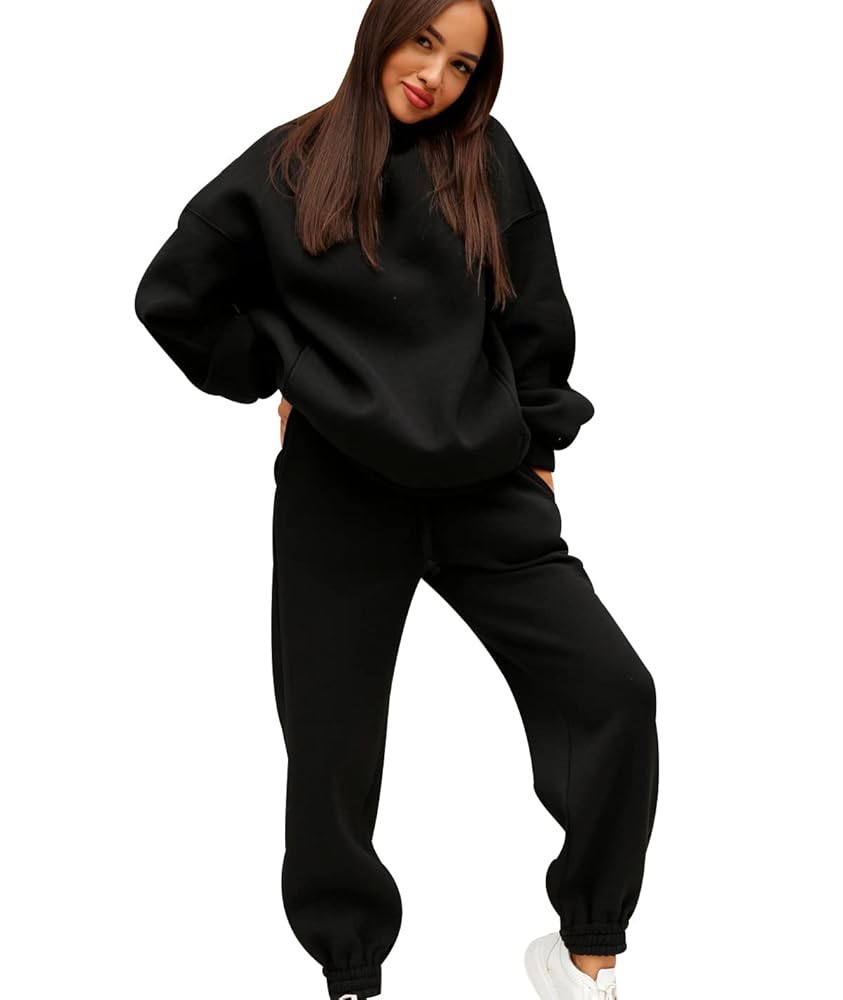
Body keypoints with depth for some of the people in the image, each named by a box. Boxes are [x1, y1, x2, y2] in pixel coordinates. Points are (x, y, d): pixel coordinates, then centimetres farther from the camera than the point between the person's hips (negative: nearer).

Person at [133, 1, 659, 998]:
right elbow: (173, 296, 7)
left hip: (486, 487, 1)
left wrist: (537, 443, 6)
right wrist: (272, 377, 3)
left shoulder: (489, 162, 3)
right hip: (337, 498, -1)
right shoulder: (284, 168, 1)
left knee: (613, 690, -9)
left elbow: (537, 319, 6)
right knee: (331, 745, 5)